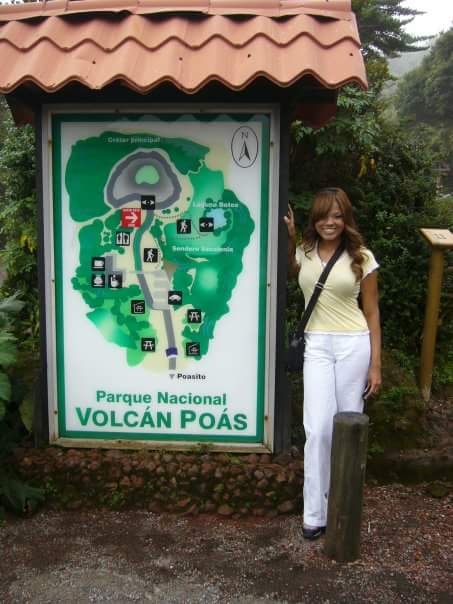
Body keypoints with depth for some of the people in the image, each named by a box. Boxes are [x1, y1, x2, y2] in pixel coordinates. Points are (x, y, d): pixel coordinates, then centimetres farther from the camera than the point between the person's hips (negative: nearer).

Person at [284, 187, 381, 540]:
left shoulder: (361, 258, 0)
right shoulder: (303, 252, 5)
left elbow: (372, 312, 1)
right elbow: (287, 276, 27)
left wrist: (376, 365, -3)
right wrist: (290, 237, 12)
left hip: (354, 345, -1)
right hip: (317, 346, 1)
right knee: (318, 429, -5)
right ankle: (315, 513, 6)